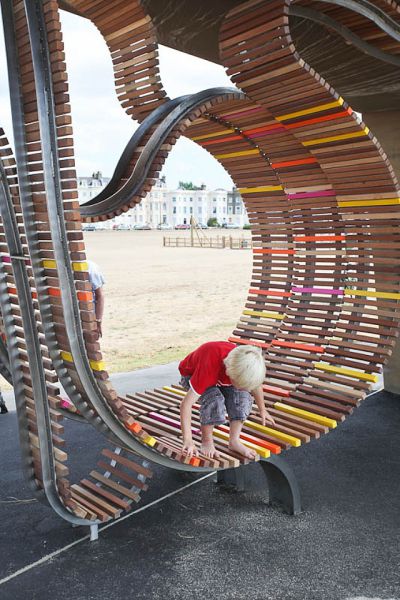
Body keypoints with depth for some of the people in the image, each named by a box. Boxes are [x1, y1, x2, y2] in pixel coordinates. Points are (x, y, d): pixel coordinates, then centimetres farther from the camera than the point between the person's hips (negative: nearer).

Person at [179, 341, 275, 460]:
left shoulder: (245, 365, -29)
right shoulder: (210, 367, -46)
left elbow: (256, 384, -3)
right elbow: (186, 404, -44)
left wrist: (262, 410, 10)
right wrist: (188, 440, -47)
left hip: (221, 376, 5)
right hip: (191, 376, -4)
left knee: (244, 396, -22)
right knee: (215, 400, -34)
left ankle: (234, 441, -7)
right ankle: (206, 441, -12)